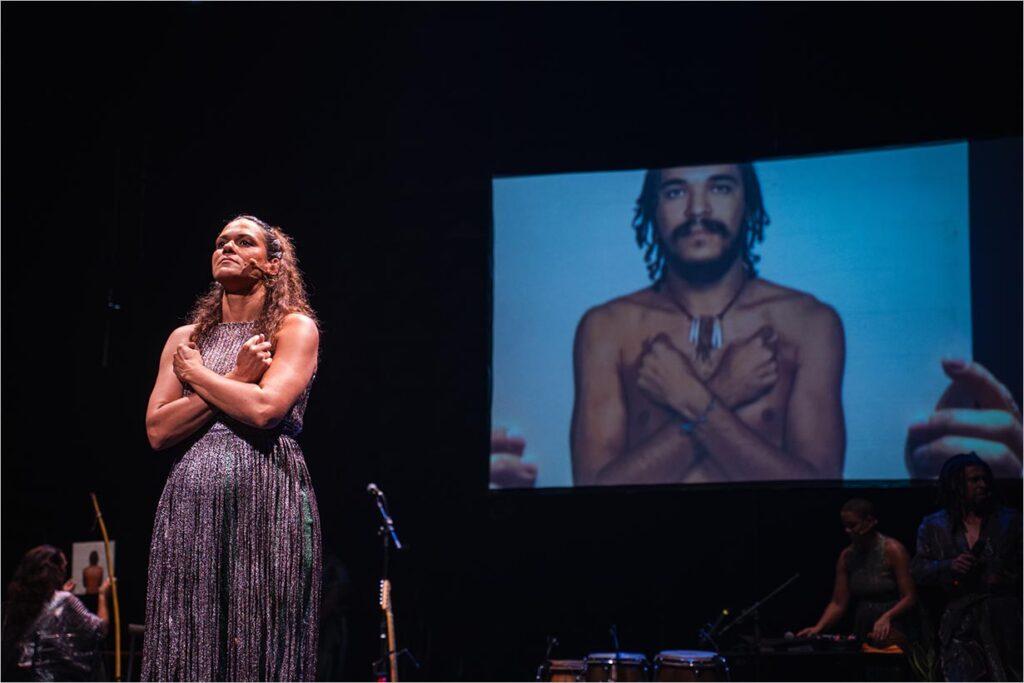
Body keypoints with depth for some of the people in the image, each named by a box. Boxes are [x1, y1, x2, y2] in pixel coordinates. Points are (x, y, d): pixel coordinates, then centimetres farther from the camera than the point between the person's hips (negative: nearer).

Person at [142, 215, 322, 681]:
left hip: (268, 500, -4)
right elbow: (158, 429, 5)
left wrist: (197, 373, 1)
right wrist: (235, 379, -3)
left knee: (260, 645, -6)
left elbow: (264, 409, -12)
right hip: (192, 500, 4)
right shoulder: (185, 339, 18)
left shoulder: (296, 328, 5)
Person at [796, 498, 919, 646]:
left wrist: (886, 617, -27)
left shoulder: (893, 550, -6)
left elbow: (909, 598, -9)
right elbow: (838, 603, 7)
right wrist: (819, 627, -9)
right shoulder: (846, 556, 9)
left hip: (895, 630, -4)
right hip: (863, 630, 4)